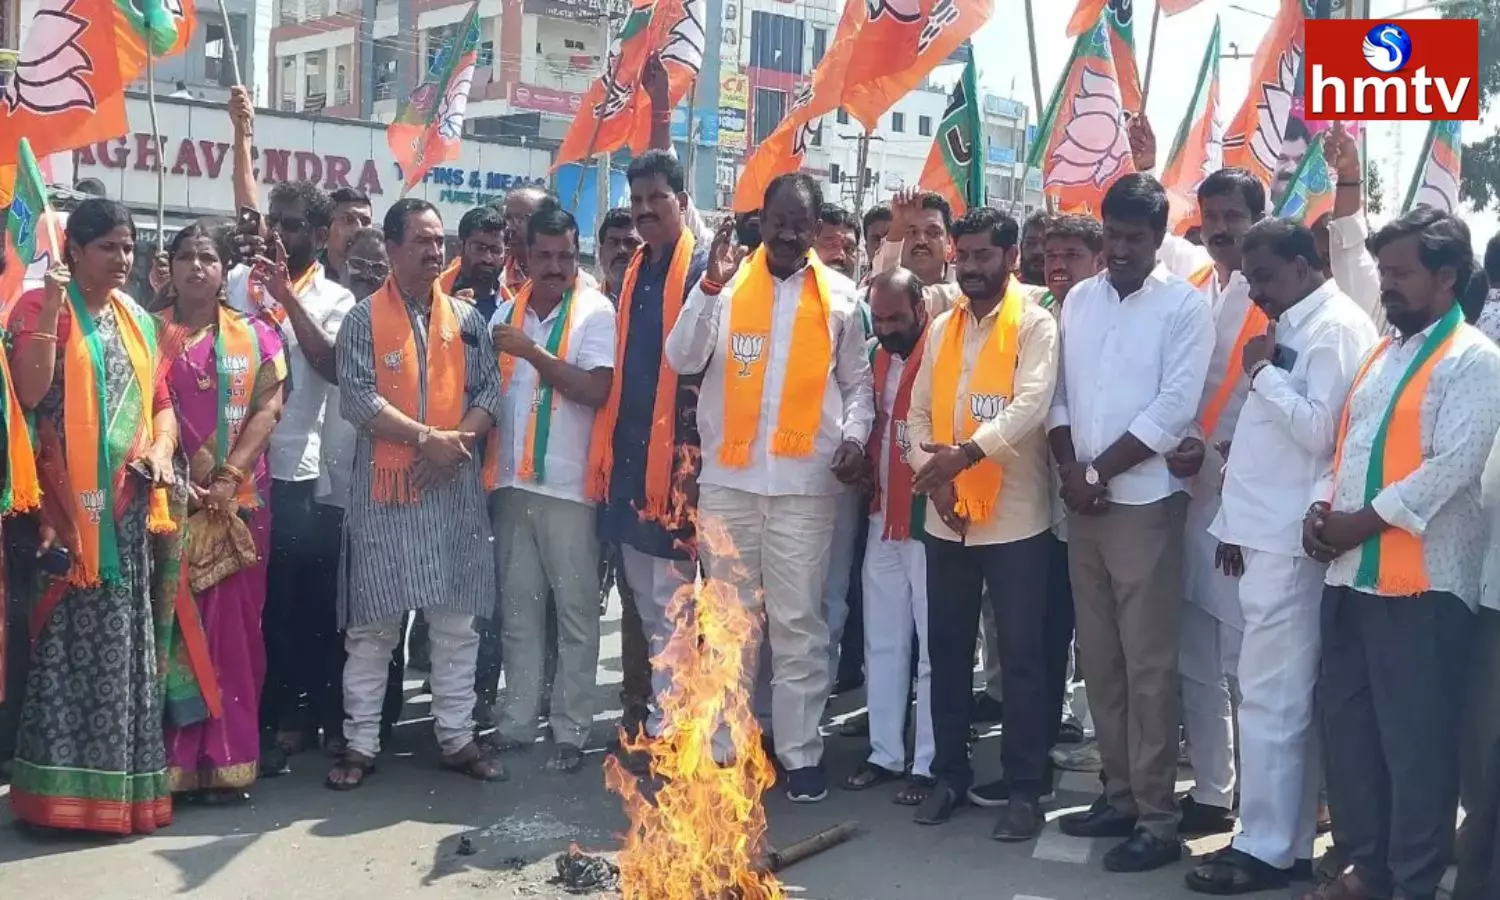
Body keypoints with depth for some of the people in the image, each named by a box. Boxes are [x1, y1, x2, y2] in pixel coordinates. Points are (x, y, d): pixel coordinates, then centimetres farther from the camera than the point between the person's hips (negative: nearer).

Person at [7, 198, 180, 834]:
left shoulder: (138, 321, 15)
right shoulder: (39, 308, -2)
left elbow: (161, 403, 18)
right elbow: (29, 393, -16)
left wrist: (162, 452, -2)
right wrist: (51, 306, -19)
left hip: (128, 506, 6)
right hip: (69, 504, -5)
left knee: (125, 643, 8)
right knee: (69, 642, -5)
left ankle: (121, 781, 18)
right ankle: (67, 786, 2)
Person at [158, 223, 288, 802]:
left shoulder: (256, 335, 9)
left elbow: (267, 410, 0)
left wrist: (228, 478, -11)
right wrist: (174, 479, -12)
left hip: (241, 498, 1)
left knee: (233, 623, 1)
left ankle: (226, 759, 7)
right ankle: (172, 758, 5)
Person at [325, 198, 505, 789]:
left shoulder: (466, 319, 11)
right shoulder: (364, 318, 1)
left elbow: (490, 391, 5)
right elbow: (356, 397, -9)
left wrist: (456, 441, -12)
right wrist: (426, 437, -15)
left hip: (454, 487, 3)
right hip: (385, 488, -3)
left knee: (456, 621, 7)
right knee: (373, 624, 2)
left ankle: (457, 737, 17)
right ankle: (361, 744, 12)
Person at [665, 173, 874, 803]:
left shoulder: (838, 295, 6)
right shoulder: (727, 284, 5)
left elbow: (857, 380, 11)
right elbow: (682, 360, -5)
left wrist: (855, 435, -8)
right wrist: (711, 284, -15)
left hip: (805, 480, -1)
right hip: (726, 476, 1)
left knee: (798, 621, 2)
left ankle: (800, 751, 12)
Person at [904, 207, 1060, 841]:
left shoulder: (1036, 326, -4)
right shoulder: (942, 328, 12)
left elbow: (1030, 406, -19)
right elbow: (918, 413, 9)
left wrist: (967, 452, -29)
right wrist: (932, 473, -8)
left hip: (1015, 517, -5)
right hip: (946, 517, 5)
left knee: (1021, 654, 2)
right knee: (947, 648, 12)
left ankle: (1025, 789, 12)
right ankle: (950, 773, 25)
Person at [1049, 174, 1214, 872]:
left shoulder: (1185, 306, -6)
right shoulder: (1078, 300, 10)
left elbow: (1172, 410, -12)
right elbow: (1058, 392, 10)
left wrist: (1099, 473, -10)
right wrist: (1069, 469, -4)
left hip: (1145, 502, -5)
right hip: (1082, 502, 6)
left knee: (1147, 665, -2)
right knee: (1099, 657, 11)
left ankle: (1158, 819, 6)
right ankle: (1119, 794, 23)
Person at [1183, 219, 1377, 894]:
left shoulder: (1336, 328, -10)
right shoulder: (1292, 326, 18)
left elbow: (1321, 432, -20)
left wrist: (1263, 372, -10)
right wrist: (1236, 521, 16)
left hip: (1289, 541, -9)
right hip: (1263, 535, 9)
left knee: (1270, 698, -4)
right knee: (1282, 696, 13)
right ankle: (1291, 839, 21)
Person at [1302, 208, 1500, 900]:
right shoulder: (1381, 354, 18)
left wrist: (1362, 522, -14)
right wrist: (1322, 508, 1)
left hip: (1418, 580, -8)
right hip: (1349, 572, 8)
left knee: (1414, 737, 0)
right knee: (1346, 720, 12)